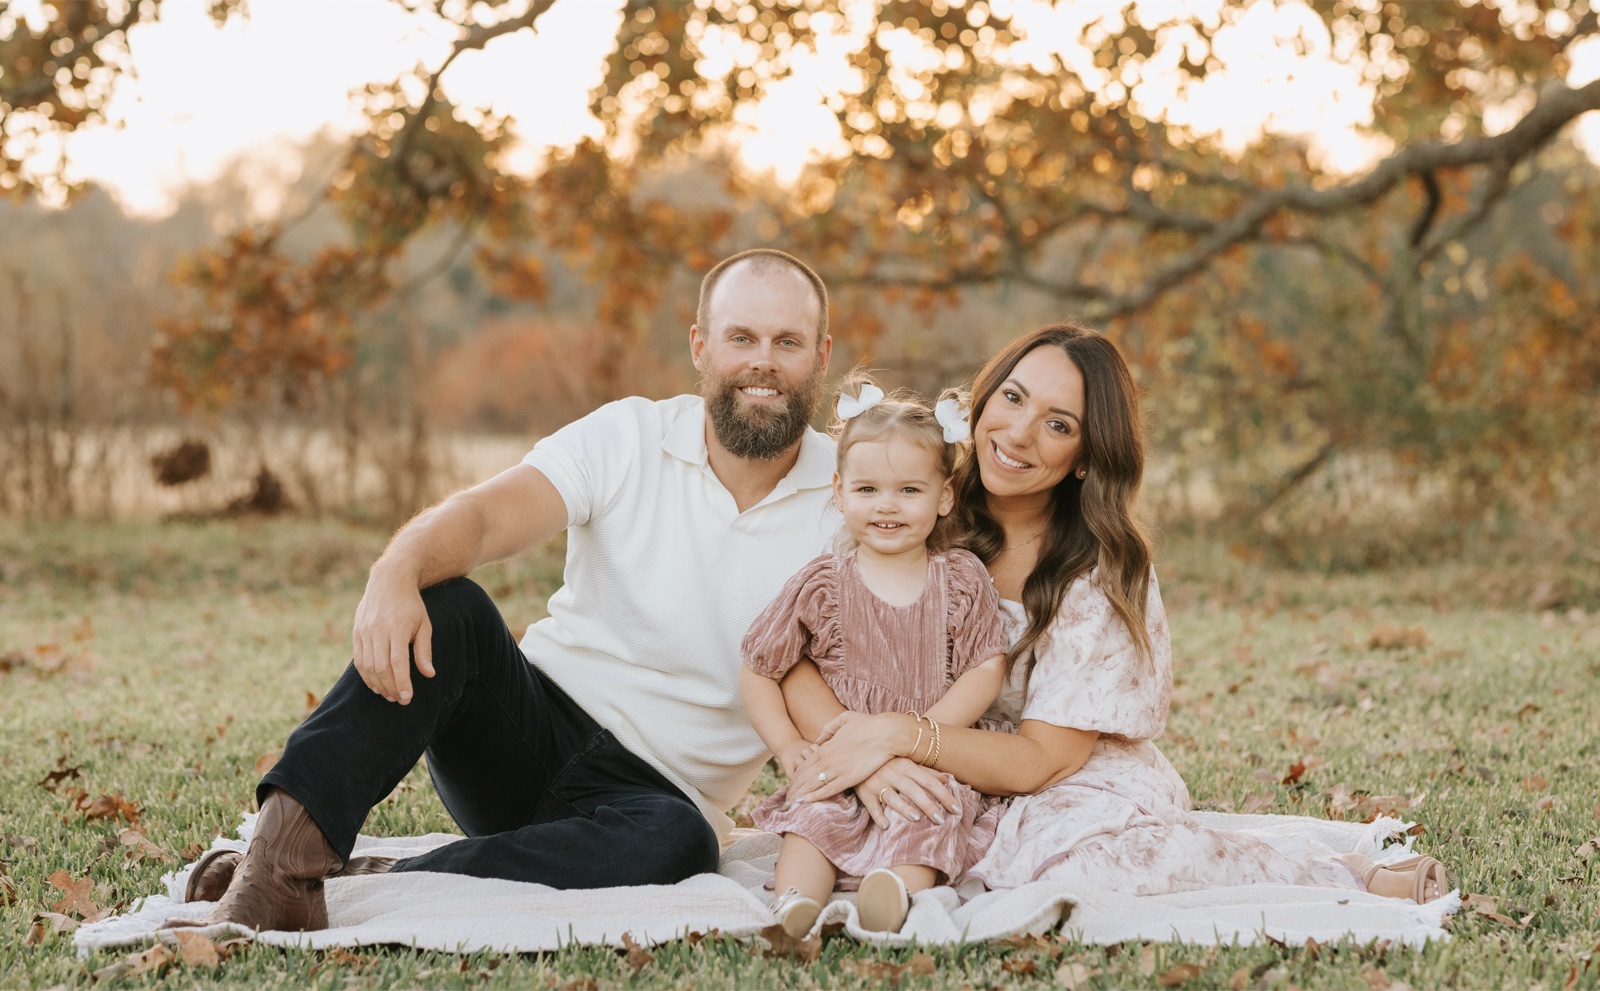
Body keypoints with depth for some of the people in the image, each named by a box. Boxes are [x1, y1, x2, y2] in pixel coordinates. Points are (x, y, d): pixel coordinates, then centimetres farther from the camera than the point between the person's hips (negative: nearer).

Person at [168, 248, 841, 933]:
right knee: (441, 607, -29)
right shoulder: (627, 438, -2)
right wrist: (396, 573, -40)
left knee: (676, 843, -38)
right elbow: (485, 516, -18)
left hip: (653, 791, -1)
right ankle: (281, 862, -40)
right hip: (538, 724, 1)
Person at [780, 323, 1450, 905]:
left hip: (1084, 794, -4)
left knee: (1077, 872, -36)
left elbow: (1038, 761, -14)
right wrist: (858, 751, -30)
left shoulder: (1103, 574, -10)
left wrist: (899, 734, -28)